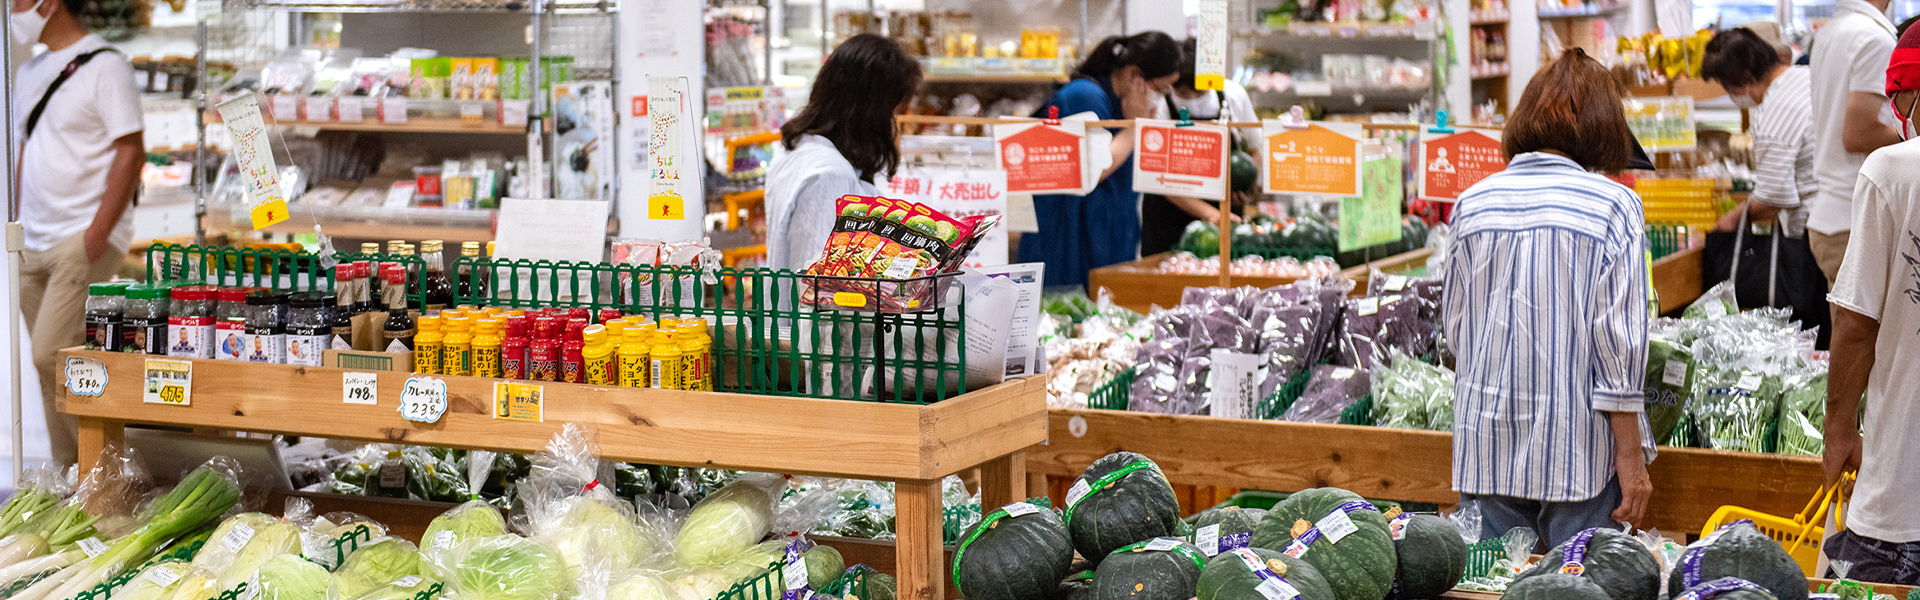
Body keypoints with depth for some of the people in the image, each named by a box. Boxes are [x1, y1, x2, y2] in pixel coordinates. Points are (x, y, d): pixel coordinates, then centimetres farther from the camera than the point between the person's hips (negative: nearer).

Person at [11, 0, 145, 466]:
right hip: (34, 246, 8)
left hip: (84, 239, -8)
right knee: (51, 366, 9)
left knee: (51, 355, -17)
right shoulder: (29, 74, 17)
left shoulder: (105, 66, -8)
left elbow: (131, 152, -14)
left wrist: (97, 232, -19)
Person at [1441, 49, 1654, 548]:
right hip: (1579, 445, -3)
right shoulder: (1613, 204, -6)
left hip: (1488, 438, 4)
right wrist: (1631, 459, -5)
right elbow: (1618, 338, -9)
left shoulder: (1473, 202, 5)